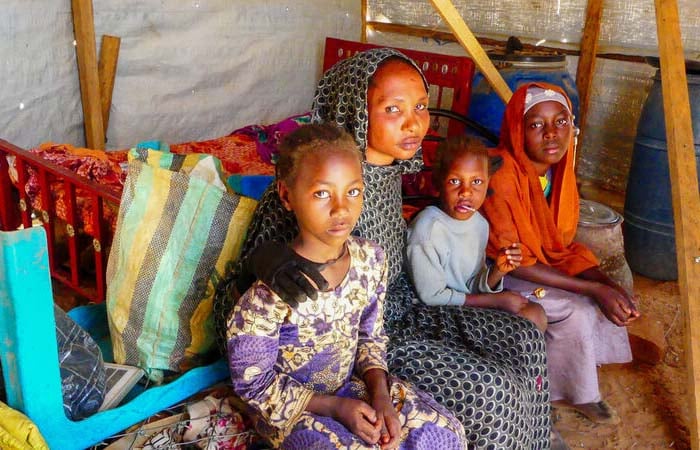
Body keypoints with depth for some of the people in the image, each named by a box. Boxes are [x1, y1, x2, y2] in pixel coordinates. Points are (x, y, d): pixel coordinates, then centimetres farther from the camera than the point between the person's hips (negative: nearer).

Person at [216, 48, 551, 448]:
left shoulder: (389, 168, -3)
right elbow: (235, 298, -25)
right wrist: (265, 259, -46)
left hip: (398, 309, 8)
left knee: (525, 338, 3)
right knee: (487, 389, -18)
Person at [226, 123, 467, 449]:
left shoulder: (371, 259, -11)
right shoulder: (271, 291, -29)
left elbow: (370, 336, 4)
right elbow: (254, 383, -18)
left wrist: (380, 393, -12)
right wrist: (335, 407, -20)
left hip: (352, 385, 5)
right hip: (291, 407, -5)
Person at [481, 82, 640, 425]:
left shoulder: (558, 169, -2)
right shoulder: (501, 176, -27)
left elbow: (562, 245, 3)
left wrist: (608, 284, -14)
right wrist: (594, 289, -23)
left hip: (544, 262, 8)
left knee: (607, 299, -4)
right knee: (575, 312, -20)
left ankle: (579, 386, 14)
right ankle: (569, 392, 6)